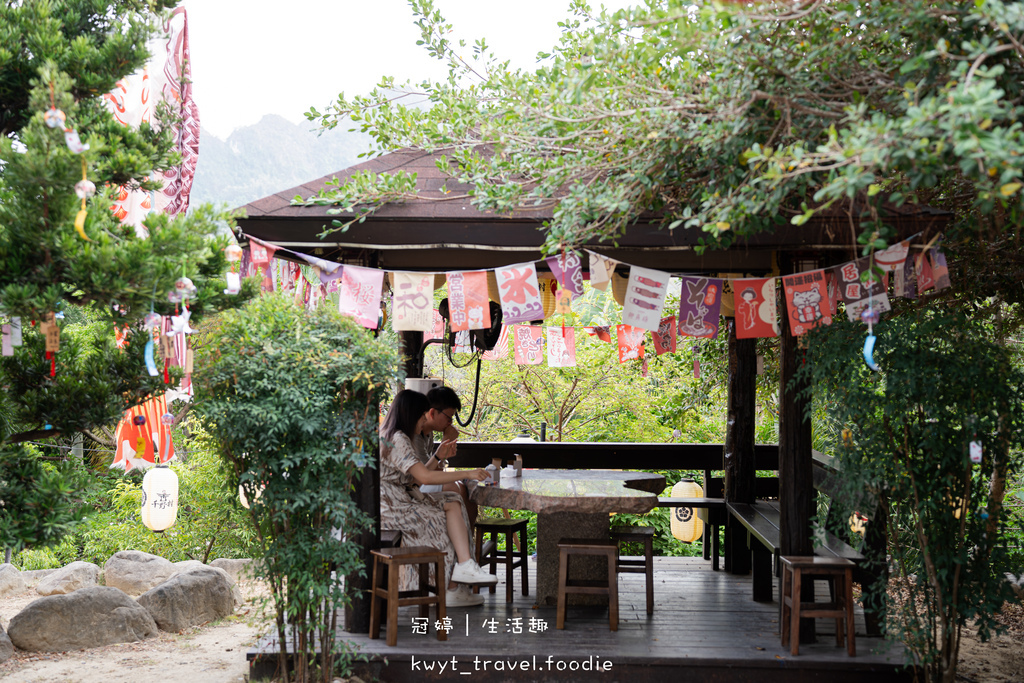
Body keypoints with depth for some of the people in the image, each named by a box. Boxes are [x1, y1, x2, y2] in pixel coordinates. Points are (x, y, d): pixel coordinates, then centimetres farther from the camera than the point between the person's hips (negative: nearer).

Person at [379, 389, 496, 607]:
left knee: (453, 504, 0)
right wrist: (467, 474, -19)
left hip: (399, 503, 10)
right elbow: (424, 477, -24)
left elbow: (414, 480, 16)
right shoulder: (397, 439, -16)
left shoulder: (389, 437, 18)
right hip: (392, 508, -10)